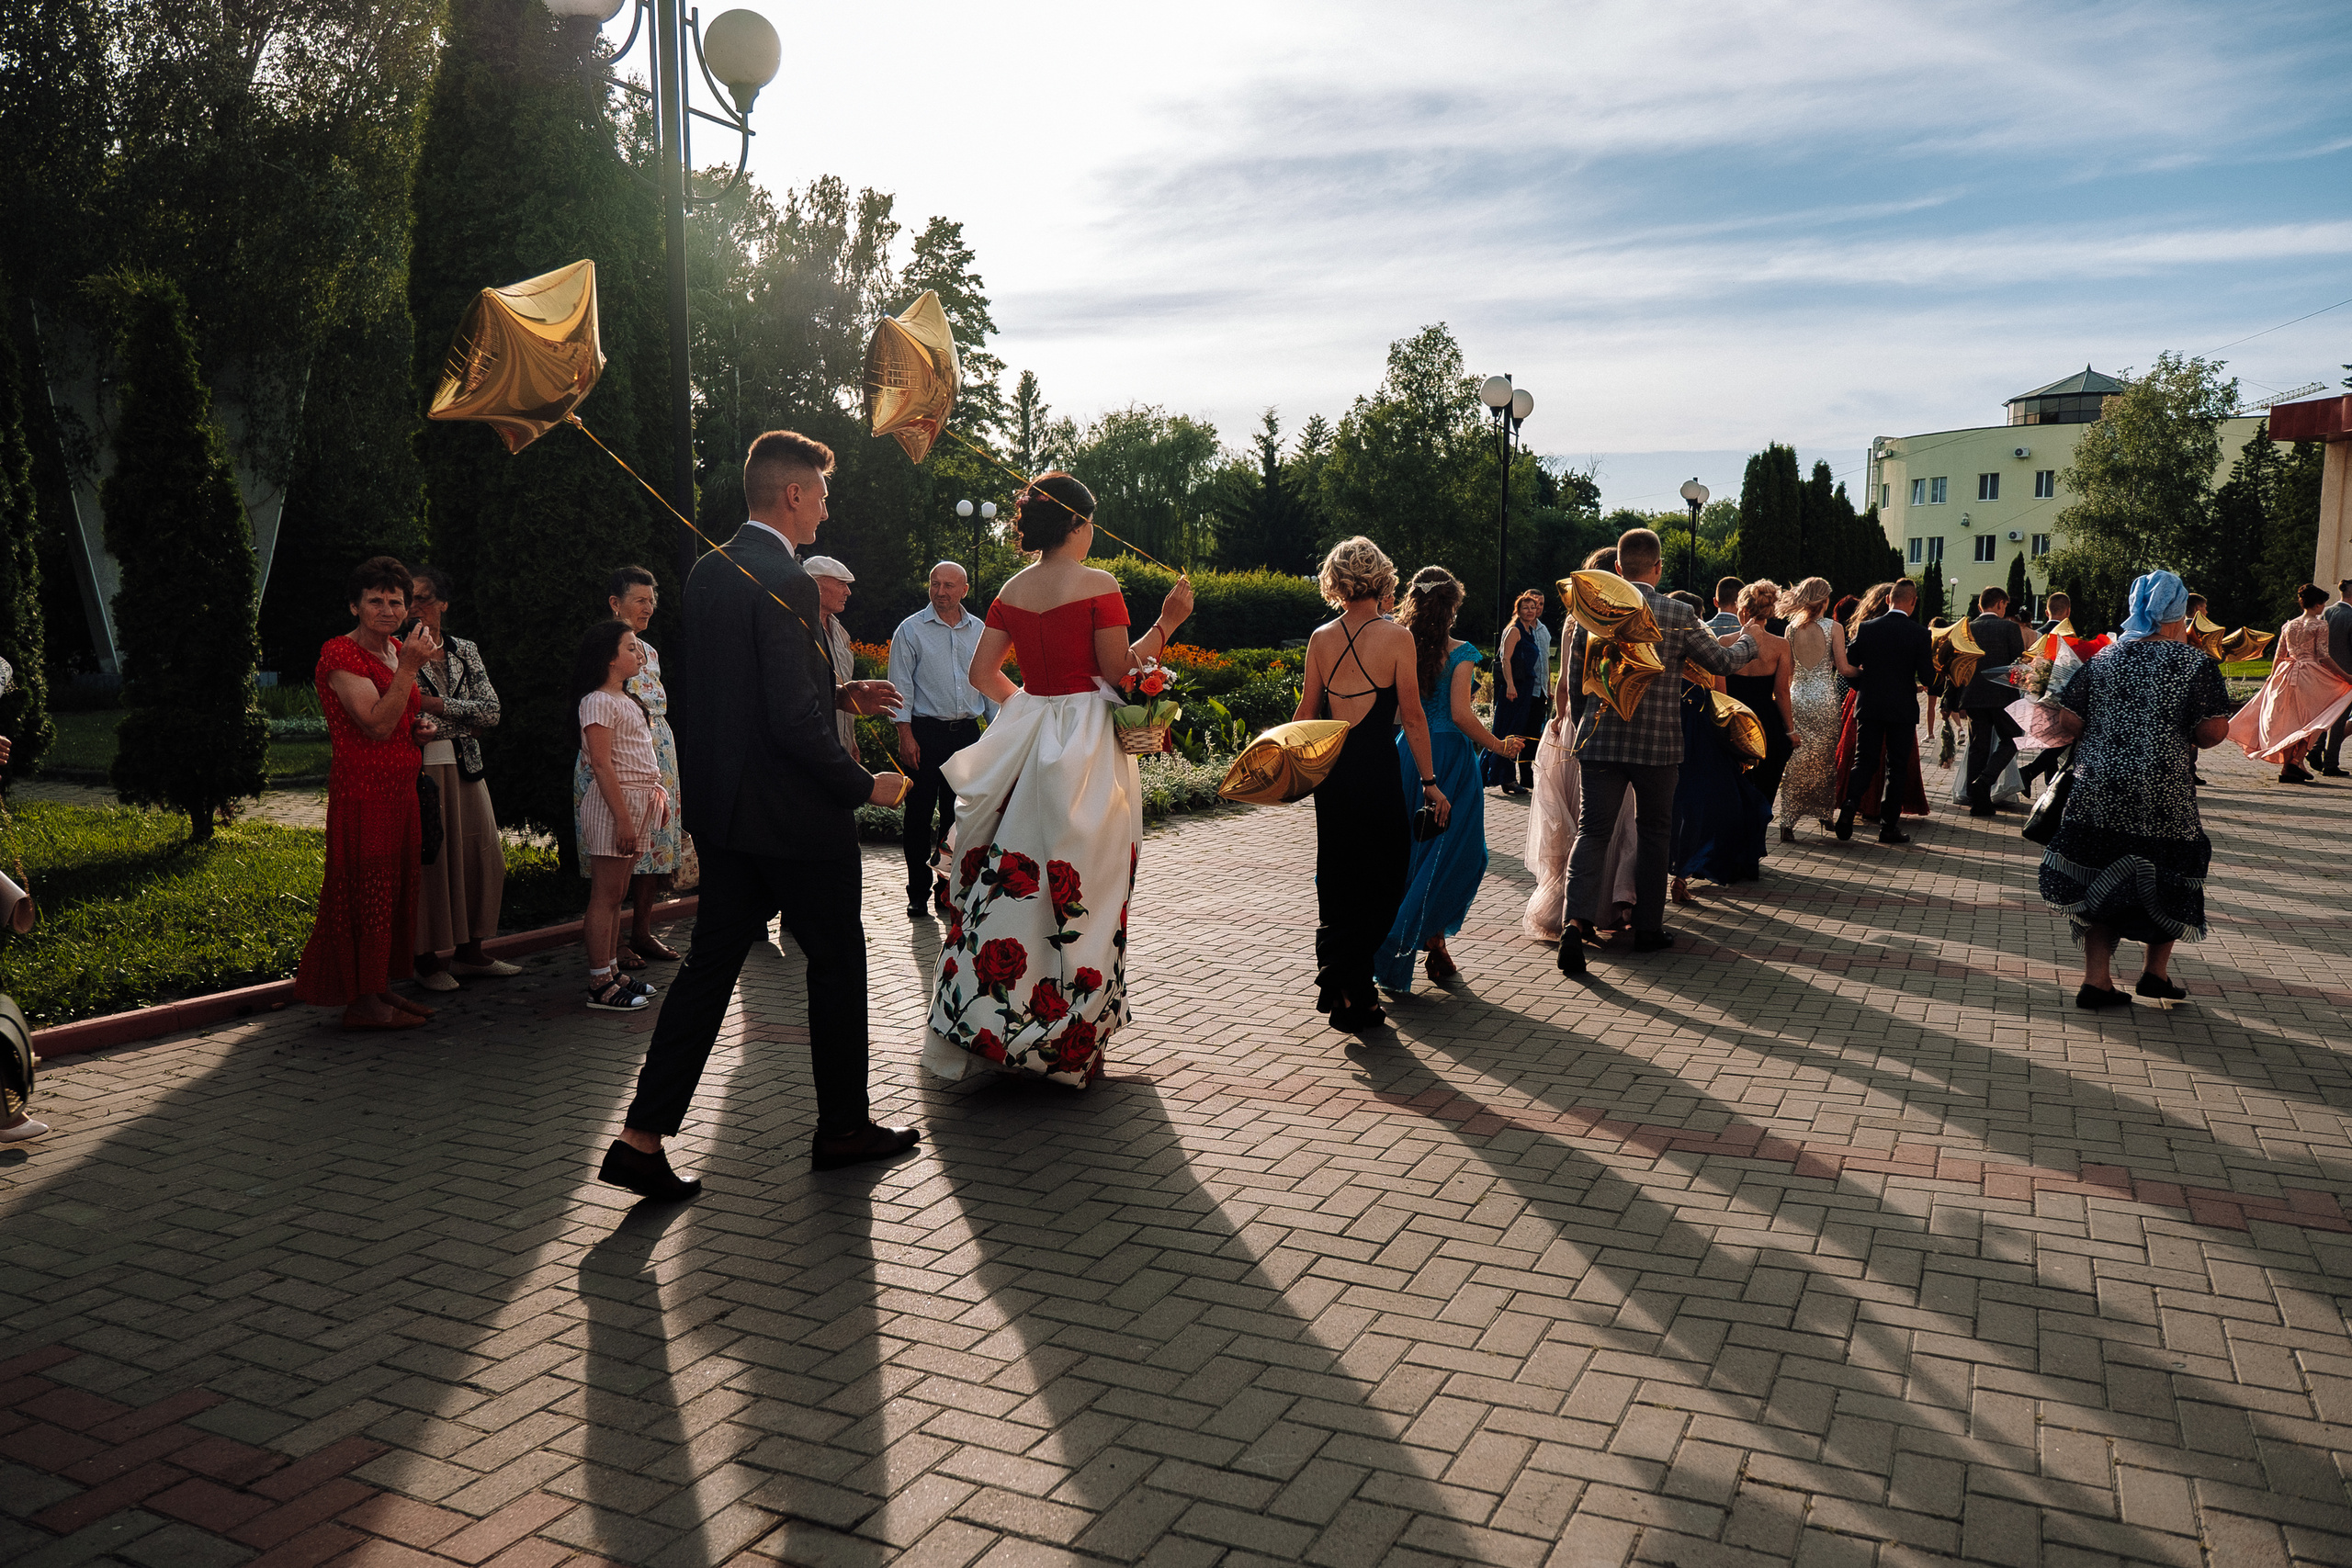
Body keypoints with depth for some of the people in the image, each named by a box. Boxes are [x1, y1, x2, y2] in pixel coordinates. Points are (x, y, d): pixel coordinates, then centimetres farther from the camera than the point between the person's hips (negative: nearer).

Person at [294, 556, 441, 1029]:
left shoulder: (397, 650, 15)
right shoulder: (340, 654, -11)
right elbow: (377, 725, -21)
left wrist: (422, 725, 8)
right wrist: (409, 667, -23)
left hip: (400, 789, 9)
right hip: (362, 791, -9)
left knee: (396, 890, 11)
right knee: (366, 891, -5)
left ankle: (381, 988, 20)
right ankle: (361, 1002, 1)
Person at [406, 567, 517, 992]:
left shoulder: (464, 651, 11)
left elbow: (491, 711, 1)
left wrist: (436, 705, -9)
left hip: (464, 765, 5)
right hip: (419, 766, -4)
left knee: (482, 855, 5)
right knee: (427, 858, -5)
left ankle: (470, 950, 17)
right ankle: (428, 959, 5)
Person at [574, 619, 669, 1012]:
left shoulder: (625, 700, 18)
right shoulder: (598, 701, -11)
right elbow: (601, 763, -18)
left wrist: (657, 794, 15)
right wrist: (623, 818, -22)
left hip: (638, 801, 9)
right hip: (613, 802, -9)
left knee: (617, 894, 12)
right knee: (605, 895, -6)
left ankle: (610, 972, 18)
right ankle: (600, 984, -2)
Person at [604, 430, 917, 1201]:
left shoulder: (708, 572, 9)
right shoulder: (785, 582, -19)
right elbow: (794, 722, -24)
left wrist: (838, 694, 16)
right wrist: (865, 785, -12)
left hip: (721, 810, 8)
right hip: (793, 814, -8)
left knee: (710, 965, 11)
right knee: (837, 959, 10)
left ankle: (642, 1137, 8)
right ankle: (842, 1127, 24)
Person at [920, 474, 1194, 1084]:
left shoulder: (1013, 589, 7)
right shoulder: (1099, 585, -10)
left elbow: (982, 673, 10)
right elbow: (1118, 672, -11)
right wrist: (1167, 624, -3)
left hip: (1025, 736, 6)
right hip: (1086, 747, -6)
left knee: (1013, 874, 12)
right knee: (1078, 887, 2)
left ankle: (988, 1020, 17)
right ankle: (1069, 1041, 9)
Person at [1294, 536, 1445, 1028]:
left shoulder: (1320, 638, 2)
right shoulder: (1396, 637, -8)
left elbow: (1306, 711, 7)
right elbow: (1413, 716, -7)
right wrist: (1430, 781, -1)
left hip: (1329, 771, 5)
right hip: (1376, 772, -5)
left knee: (1339, 881, 15)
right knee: (1382, 881, 6)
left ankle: (1353, 992, 21)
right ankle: (1344, 983, -3)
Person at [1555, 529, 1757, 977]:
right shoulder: (1678, 616, -7)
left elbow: (1575, 671, 7)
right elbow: (1720, 661, 5)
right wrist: (1747, 642, 26)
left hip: (1602, 740, 1)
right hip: (1658, 745, -1)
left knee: (1592, 830, 2)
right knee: (1655, 833, 14)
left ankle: (1577, 920, -18)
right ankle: (1648, 927, 21)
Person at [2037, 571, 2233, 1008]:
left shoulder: (2104, 660, 4)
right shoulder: (2196, 664, -4)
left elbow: (2067, 721, 0)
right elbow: (2214, 730, -12)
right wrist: (2186, 739, 9)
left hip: (2098, 795, 3)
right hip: (2164, 797, -2)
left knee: (2098, 881, 9)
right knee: (2168, 878, 17)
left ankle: (2096, 979, 9)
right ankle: (2156, 972, 22)